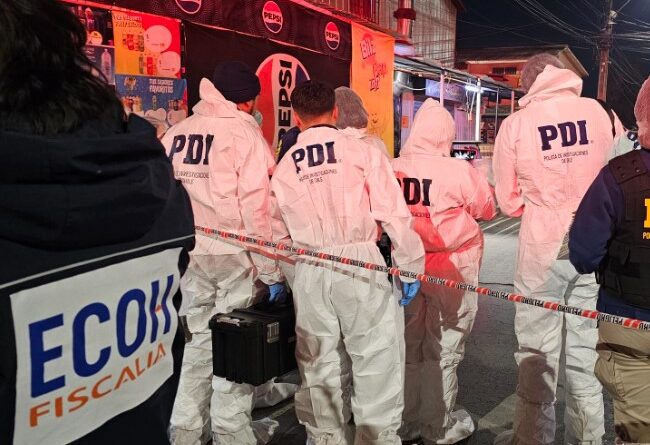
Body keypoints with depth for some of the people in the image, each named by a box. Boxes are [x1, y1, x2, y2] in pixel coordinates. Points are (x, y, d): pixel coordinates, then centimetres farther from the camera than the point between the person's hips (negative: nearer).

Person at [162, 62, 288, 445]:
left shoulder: (177, 133, 6)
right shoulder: (244, 133, -9)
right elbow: (258, 208, -14)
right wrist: (271, 271, -10)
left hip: (188, 254, 5)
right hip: (235, 256, -5)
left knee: (198, 340, 16)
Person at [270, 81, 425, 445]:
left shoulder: (285, 166, 8)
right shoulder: (362, 151, -2)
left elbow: (277, 230, 13)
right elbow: (393, 213, -6)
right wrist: (411, 264, 2)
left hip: (309, 271, 4)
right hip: (360, 263, -3)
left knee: (318, 362, 16)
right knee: (377, 356, 7)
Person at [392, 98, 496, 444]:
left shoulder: (394, 169, -7)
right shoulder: (460, 171, -17)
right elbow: (487, 210, -2)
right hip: (450, 266, -4)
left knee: (408, 345, 16)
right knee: (443, 348, 11)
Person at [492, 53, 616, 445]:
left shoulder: (515, 123, -5)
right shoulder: (602, 113, 1)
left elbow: (509, 201, -1)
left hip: (544, 246, -3)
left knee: (538, 348, 7)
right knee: (586, 344, 14)